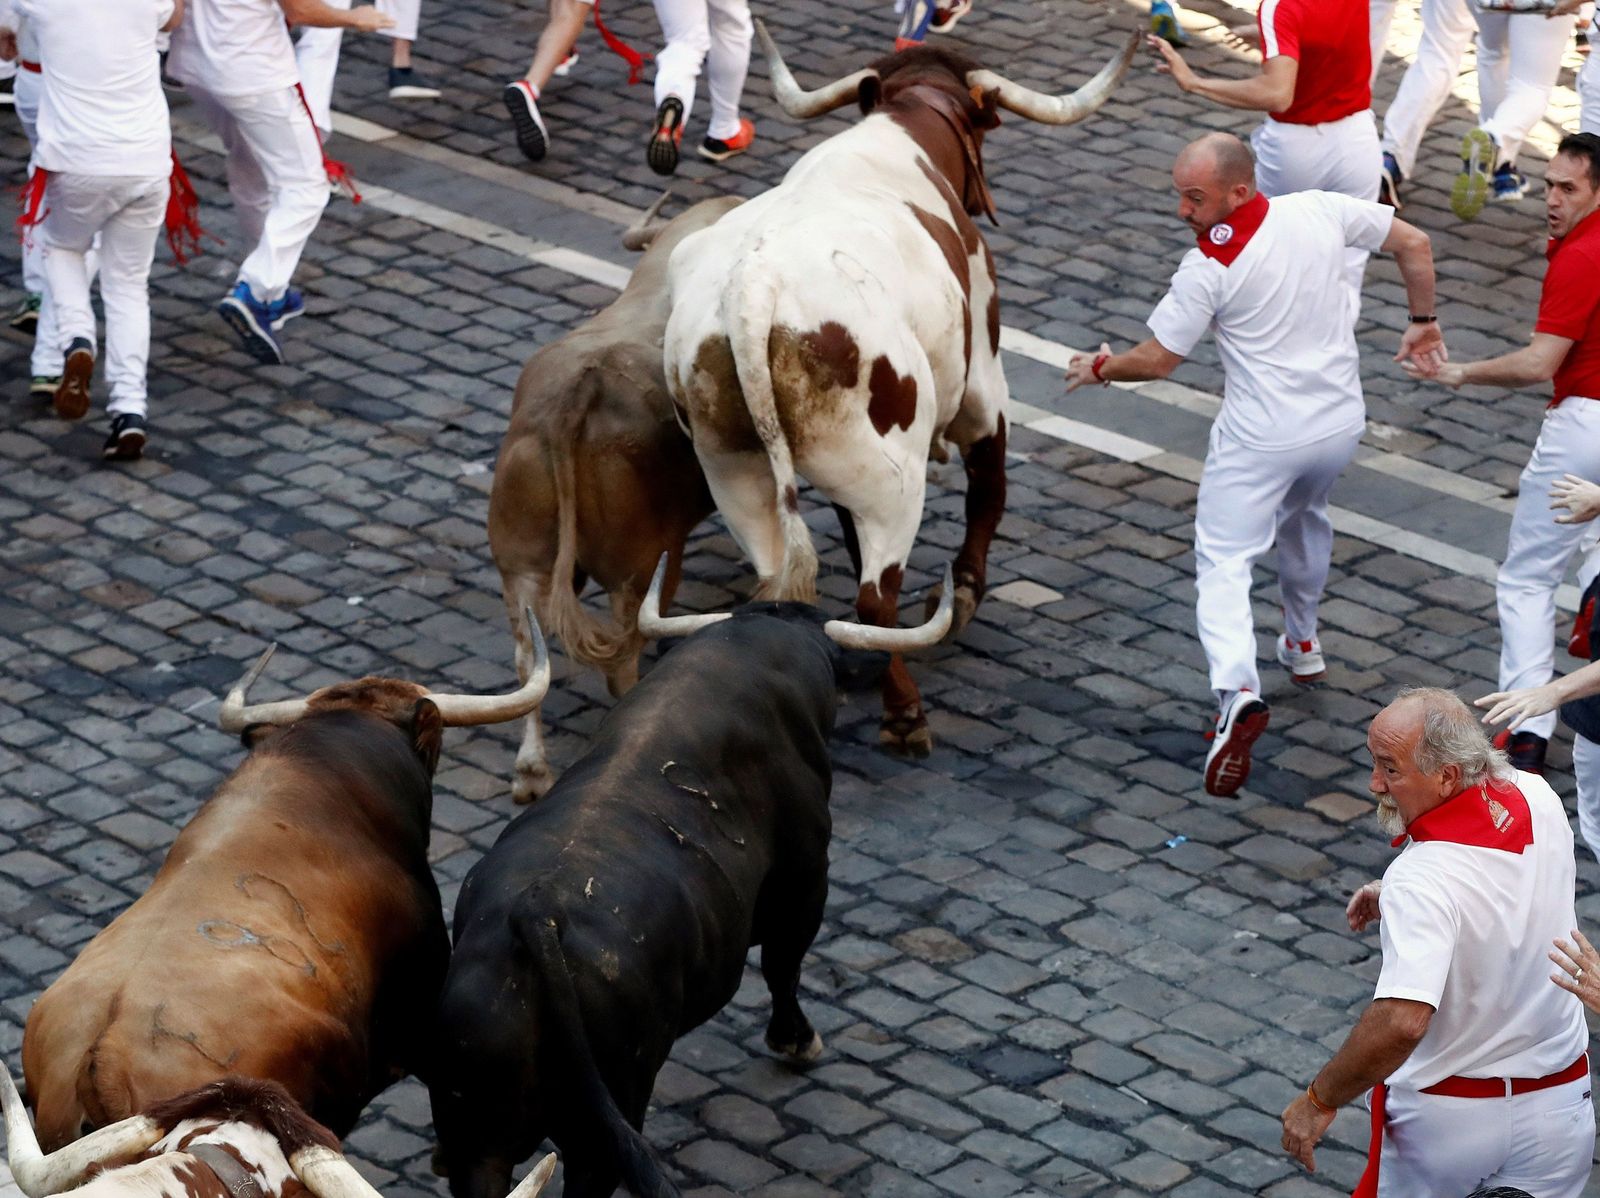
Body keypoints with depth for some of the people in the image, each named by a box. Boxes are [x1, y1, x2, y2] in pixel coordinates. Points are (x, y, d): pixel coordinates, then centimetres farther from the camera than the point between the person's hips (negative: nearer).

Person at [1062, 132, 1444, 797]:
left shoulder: (1208, 267, -18)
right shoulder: (1320, 210, -6)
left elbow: (1158, 359, -9)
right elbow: (1414, 243, 3)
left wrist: (1099, 367, 10)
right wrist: (1423, 322, 18)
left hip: (1260, 437, -6)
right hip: (1341, 421, 6)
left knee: (1223, 561, -3)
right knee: (1304, 517, 33)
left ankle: (1237, 691, -26)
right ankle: (1303, 644, 48)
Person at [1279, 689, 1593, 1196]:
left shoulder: (1421, 880, -31)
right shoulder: (1539, 799, -10)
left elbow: (1401, 1022, -40)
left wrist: (1319, 1100, -28)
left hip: (1443, 1115, -5)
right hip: (1559, 1098, 5)